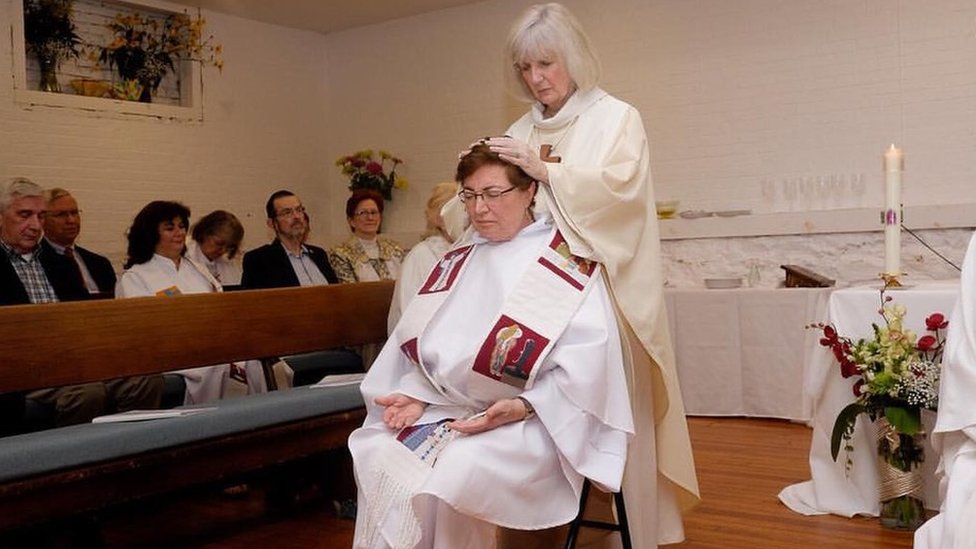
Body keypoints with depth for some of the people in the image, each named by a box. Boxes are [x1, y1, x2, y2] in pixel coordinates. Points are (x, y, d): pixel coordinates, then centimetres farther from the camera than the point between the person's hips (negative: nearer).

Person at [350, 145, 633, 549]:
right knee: (377, 456, -21)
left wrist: (524, 406, -23)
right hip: (448, 411, 6)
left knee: (452, 474, -32)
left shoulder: (566, 260, -3)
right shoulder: (456, 262, 16)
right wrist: (415, 394, -4)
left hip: (532, 422, -5)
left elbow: (589, 357, -14)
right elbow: (420, 345, 15)